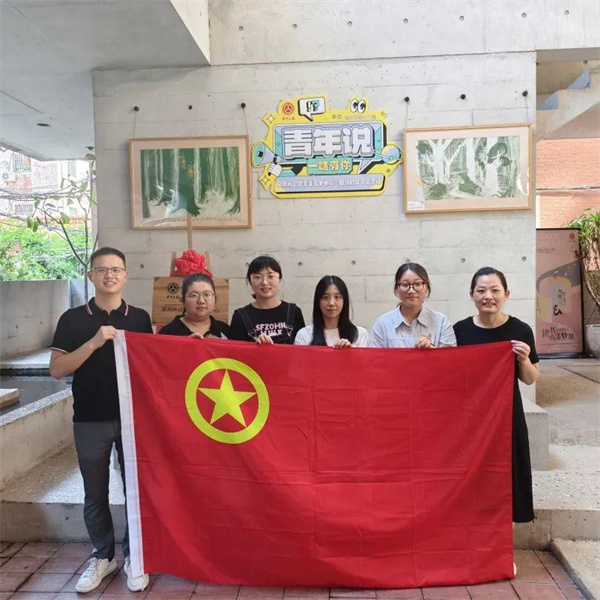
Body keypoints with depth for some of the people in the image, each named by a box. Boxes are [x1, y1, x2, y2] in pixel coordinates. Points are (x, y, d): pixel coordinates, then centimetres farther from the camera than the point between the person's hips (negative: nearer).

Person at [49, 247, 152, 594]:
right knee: (95, 495, 13)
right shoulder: (73, 319, -1)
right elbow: (57, 370, -8)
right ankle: (103, 557, 33)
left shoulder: (140, 318, 3)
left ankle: (134, 557, 27)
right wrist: (94, 343, -20)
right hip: (90, 421, 0)